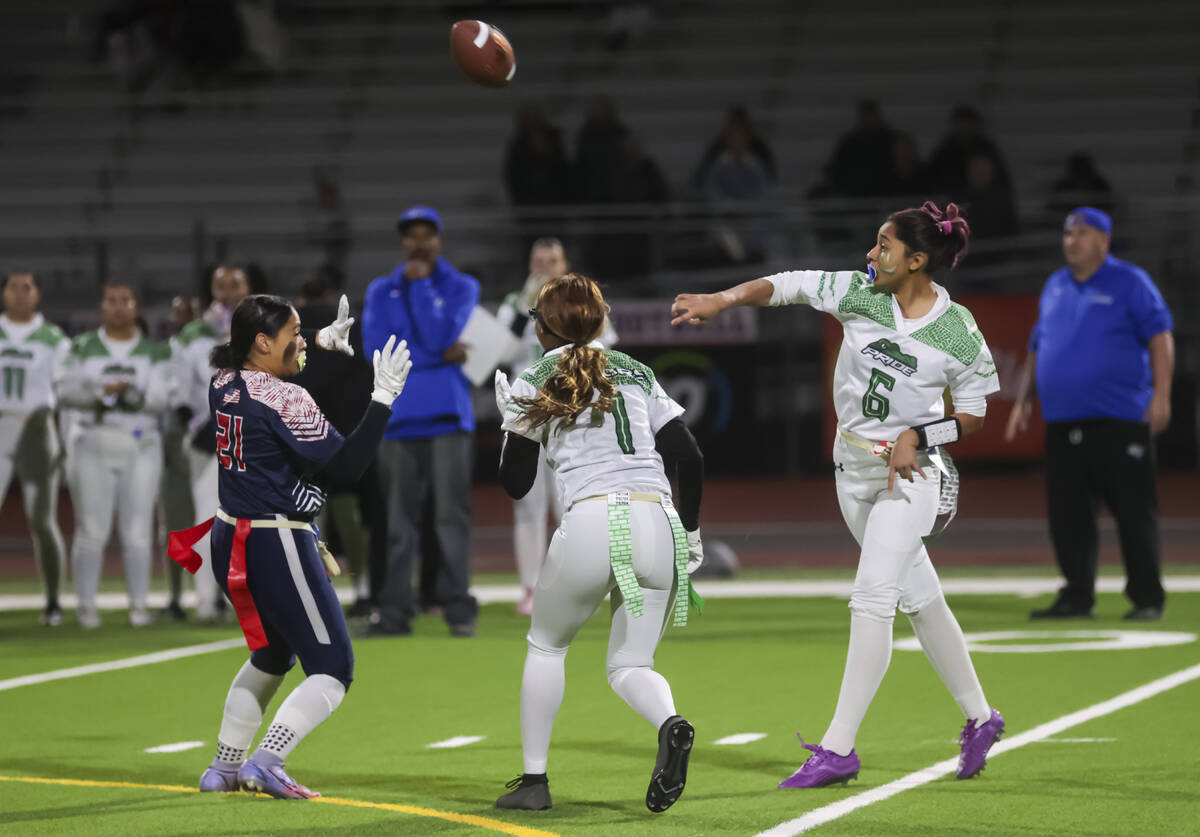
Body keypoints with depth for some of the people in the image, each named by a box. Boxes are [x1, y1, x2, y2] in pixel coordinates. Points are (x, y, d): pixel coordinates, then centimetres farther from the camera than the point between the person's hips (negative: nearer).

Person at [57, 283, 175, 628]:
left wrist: (132, 394, -21)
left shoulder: (155, 352, 7)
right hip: (92, 444, 0)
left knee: (137, 531, -2)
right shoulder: (83, 348, 8)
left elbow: (161, 398, -3)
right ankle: (86, 604, 3)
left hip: (141, 445, 0)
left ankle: (139, 605, 6)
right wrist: (102, 392, -17)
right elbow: (67, 392, -2)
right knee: (92, 530, -3)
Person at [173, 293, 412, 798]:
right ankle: (266, 762, -19)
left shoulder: (222, 385, 5)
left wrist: (322, 342, 26)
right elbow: (345, 467, -19)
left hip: (229, 542, 9)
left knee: (272, 654, 28)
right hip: (278, 546, -9)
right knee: (332, 670, -1)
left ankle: (224, 766, 26)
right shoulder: (285, 400, -19)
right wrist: (383, 399, -20)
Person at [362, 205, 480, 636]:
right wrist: (440, 356, -8)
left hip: (447, 415, -2)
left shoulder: (461, 287, 9)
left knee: (451, 514, -6)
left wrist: (420, 285, -5)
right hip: (398, 417, 2)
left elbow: (439, 336, -8)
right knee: (398, 520, 1)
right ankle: (395, 611, 2)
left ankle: (458, 608, -6)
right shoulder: (381, 291, 13)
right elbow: (375, 348, -2)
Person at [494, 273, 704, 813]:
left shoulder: (533, 382, 10)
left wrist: (508, 418, 21)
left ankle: (534, 779, 16)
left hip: (592, 523, -3)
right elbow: (688, 460, 15)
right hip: (658, 524, 3)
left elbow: (515, 483, 12)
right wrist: (689, 534, 25)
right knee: (630, 665, 13)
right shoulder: (636, 374, 20)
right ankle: (669, 724, -21)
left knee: (546, 645, 20)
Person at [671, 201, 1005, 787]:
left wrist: (915, 438, -17)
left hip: (912, 470, -5)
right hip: (853, 468, 5)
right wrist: (722, 299, -21)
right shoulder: (861, 293, -5)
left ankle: (838, 749, -16)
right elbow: (787, 286, -7)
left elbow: (973, 416, -3)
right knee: (919, 597, 14)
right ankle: (979, 718, 29)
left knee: (872, 598, -15)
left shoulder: (959, 332, -12)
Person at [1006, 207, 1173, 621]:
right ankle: (1076, 597, 13)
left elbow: (1160, 336, -6)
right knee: (1067, 514, 5)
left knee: (1134, 510, -5)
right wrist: (1023, 400, 17)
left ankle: (1147, 598, 1)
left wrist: (1161, 394, -15)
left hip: (1119, 420, -6)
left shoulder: (1129, 283, -1)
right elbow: (1037, 348, 24)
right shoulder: (1055, 288, 17)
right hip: (1062, 423, 6)